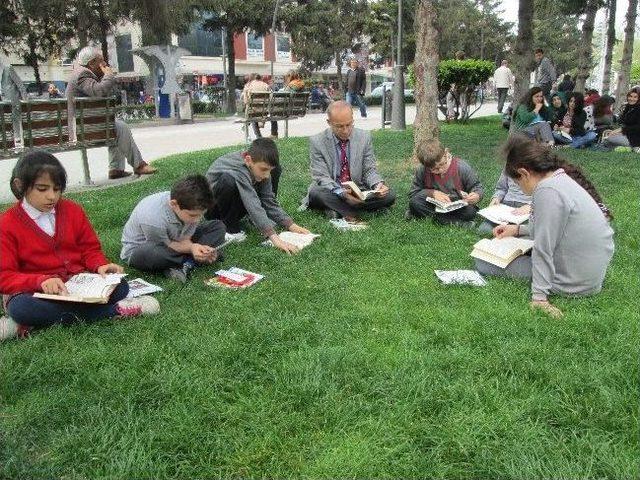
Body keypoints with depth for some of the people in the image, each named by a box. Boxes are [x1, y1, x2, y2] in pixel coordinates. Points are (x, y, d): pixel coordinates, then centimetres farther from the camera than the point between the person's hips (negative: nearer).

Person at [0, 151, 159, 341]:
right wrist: (41, 281, -28)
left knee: (120, 286, -24)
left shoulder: (73, 210, 5)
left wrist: (101, 266, -13)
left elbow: (90, 249, 11)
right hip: (35, 291, -3)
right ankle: (114, 311, -32)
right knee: (19, 308, -38)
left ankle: (29, 325, -25)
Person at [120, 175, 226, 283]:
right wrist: (191, 248, -37)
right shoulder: (153, 219, -38)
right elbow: (167, 246, -23)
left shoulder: (193, 209, -21)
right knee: (147, 253, -43)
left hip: (173, 240, 6)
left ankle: (186, 264, -22)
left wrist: (193, 247, -34)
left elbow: (185, 239, -13)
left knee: (218, 227, -7)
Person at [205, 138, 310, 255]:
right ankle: (229, 226, -14)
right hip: (213, 208, -6)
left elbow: (269, 201, -11)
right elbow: (253, 206, -46)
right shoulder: (237, 171, -37)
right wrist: (275, 238, -52)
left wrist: (291, 225, -20)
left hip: (238, 206, 6)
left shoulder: (260, 165, -15)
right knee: (227, 181, -40)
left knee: (276, 170, -8)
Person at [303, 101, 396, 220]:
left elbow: (369, 170, 2)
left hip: (358, 192, 4)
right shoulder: (317, 142, -9)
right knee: (316, 192, -35)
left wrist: (378, 184, -22)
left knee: (389, 195, -21)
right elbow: (322, 177, -14)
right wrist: (342, 193, -33)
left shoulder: (364, 137, -1)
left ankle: (337, 209, -20)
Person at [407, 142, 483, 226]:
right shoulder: (422, 171, -13)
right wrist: (433, 193, -19)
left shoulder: (462, 168, -17)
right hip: (434, 205, 1)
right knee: (414, 202, -25)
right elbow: (412, 193, -5)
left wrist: (477, 196, -28)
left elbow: (477, 187, -4)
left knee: (470, 211, -33)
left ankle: (429, 214, -22)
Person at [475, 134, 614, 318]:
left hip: (574, 283, -10)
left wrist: (539, 297, -21)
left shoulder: (548, 191, -23)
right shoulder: (564, 177, 6)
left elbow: (544, 249, -24)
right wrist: (518, 229, 24)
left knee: (483, 263, -8)